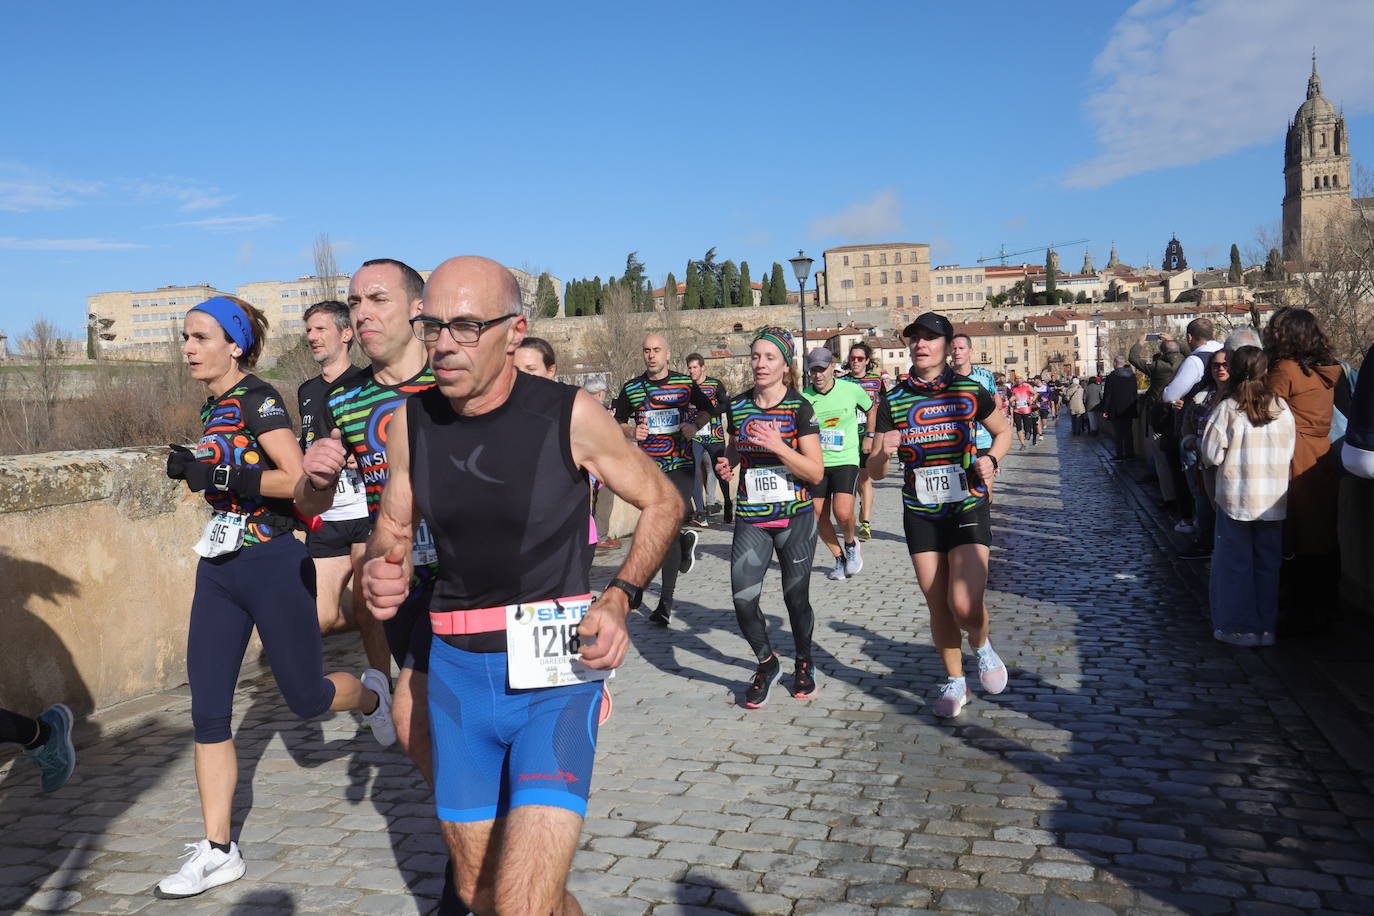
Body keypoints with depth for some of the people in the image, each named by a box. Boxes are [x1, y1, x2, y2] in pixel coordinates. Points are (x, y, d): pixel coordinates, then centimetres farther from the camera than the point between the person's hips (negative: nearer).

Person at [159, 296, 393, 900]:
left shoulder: (257, 399, -12)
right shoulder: (212, 408, 13)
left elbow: (295, 478, -21)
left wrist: (217, 474, -23)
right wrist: (190, 469, 6)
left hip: (273, 566, -8)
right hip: (219, 570, 8)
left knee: (306, 698, 4)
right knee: (207, 709, 3)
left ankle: (371, 696, 39)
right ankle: (218, 851, 12)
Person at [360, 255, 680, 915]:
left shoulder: (569, 415, -11)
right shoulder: (412, 420, 0)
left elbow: (663, 503, 2)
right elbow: (393, 526, 15)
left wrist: (620, 597, -12)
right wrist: (378, 570, -9)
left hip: (555, 669, -4)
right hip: (457, 670, 5)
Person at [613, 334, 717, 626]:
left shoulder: (685, 384, 3)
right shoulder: (631, 388, 6)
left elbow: (708, 409, 15)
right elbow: (617, 422, 13)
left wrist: (695, 425, -5)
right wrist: (631, 431, -9)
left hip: (680, 464, -3)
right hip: (648, 468, 3)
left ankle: (666, 601, -6)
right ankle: (686, 541, 45)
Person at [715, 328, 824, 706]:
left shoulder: (799, 408, -8)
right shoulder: (738, 406, 4)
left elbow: (816, 473, -11)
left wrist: (778, 446, -23)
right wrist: (727, 465, 0)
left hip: (795, 518, -2)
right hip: (750, 519, 3)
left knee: (796, 597, 6)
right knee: (743, 599, -8)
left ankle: (804, 664, 34)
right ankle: (766, 663, 19)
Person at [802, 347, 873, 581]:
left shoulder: (852, 390, -4)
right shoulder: (804, 398, -4)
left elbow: (871, 410, 16)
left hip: (846, 459, -2)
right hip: (816, 463, 2)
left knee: (843, 513, -19)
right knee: (819, 518, 3)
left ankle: (851, 544, 13)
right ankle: (839, 559, 25)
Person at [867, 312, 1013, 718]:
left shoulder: (970, 391, -4)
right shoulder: (893, 401, -2)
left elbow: (1003, 432, 13)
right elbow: (875, 472, 0)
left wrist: (990, 459, -8)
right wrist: (883, 453, -23)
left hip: (968, 508, -2)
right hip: (921, 514, 2)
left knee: (965, 606, -15)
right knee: (938, 606, 7)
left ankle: (982, 646, 20)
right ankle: (954, 682, 29)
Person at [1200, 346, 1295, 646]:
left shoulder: (1226, 408, -11)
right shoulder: (1281, 407, -1)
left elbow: (1212, 455, -10)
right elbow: (1290, 452, 6)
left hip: (1235, 496, -3)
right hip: (1274, 498, 3)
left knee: (1235, 564, 7)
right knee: (1268, 564, 12)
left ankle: (1239, 627, 11)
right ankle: (1267, 627, 18)